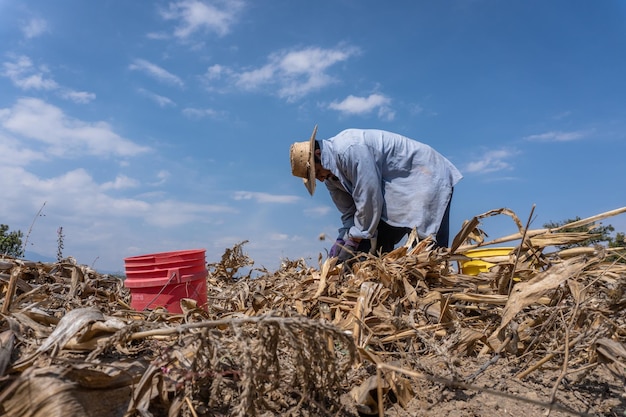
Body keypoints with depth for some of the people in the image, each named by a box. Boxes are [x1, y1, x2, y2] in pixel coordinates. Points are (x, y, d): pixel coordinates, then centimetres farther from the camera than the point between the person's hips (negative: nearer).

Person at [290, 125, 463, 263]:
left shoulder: (349, 149, -28)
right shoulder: (331, 176, 2)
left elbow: (368, 199, -28)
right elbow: (349, 212, 7)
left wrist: (354, 241, -19)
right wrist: (342, 240, -9)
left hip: (427, 178, -9)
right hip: (397, 191, 9)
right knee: (371, 247, 2)